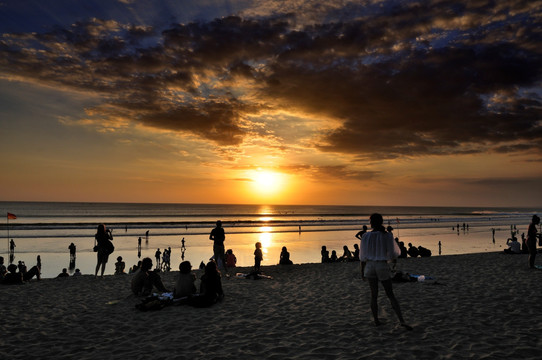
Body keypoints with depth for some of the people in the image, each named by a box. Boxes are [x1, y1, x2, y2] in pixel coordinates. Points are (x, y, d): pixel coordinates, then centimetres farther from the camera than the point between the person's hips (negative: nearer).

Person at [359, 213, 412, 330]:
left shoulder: (366, 236, -6)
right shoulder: (388, 236, -9)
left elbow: (363, 256, -2)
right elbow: (393, 254, -7)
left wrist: (362, 272, 8)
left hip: (370, 266, 1)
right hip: (383, 267, -1)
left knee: (374, 295, 15)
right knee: (391, 295, 7)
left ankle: (376, 320, 20)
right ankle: (402, 320, -4)